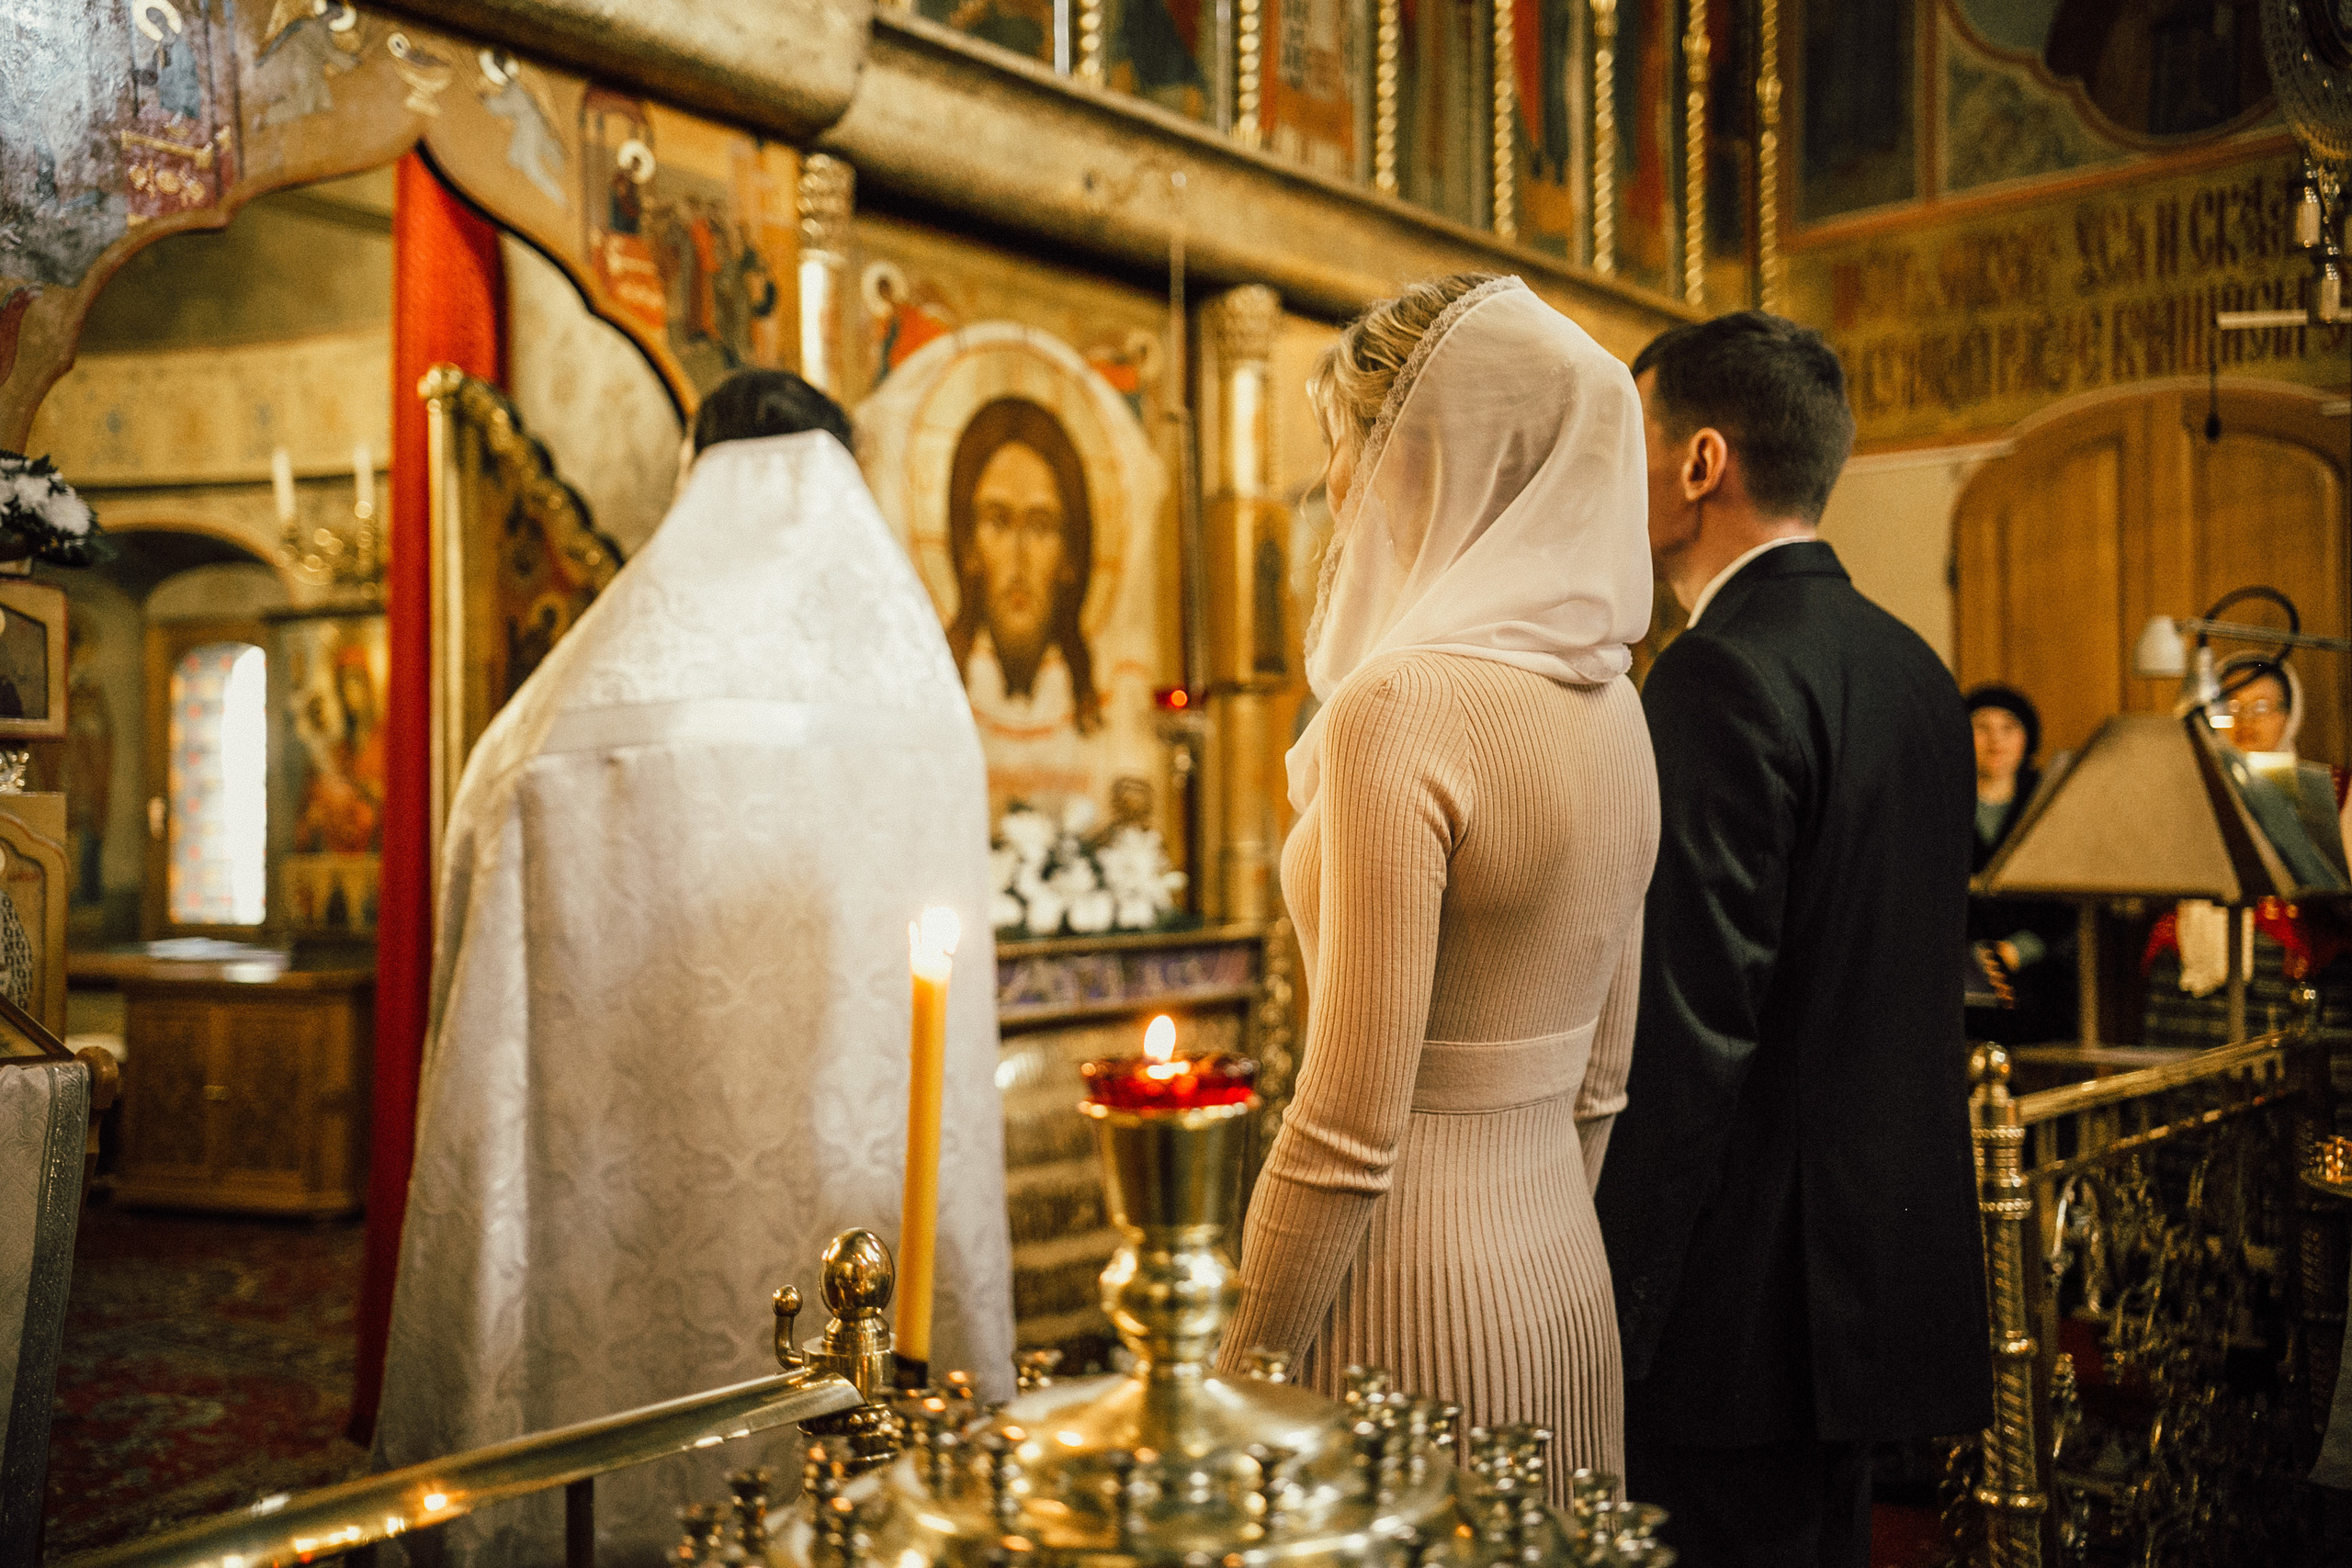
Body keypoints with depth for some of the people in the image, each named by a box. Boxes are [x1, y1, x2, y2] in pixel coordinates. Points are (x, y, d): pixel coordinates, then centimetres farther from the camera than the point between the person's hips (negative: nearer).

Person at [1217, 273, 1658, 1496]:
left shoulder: (1400, 704, -19)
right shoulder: (1608, 701, 6)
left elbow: (1347, 1131, -20)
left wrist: (1233, 1386, -12)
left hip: (1418, 1302, -8)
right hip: (1565, 1279, 8)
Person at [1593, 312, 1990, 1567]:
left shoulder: (1725, 673, -17)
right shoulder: (1909, 663, 11)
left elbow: (1695, 1024, -22)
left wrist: (1608, 1313, -18)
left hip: (1755, 1294, -9)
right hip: (1884, 1270, 9)